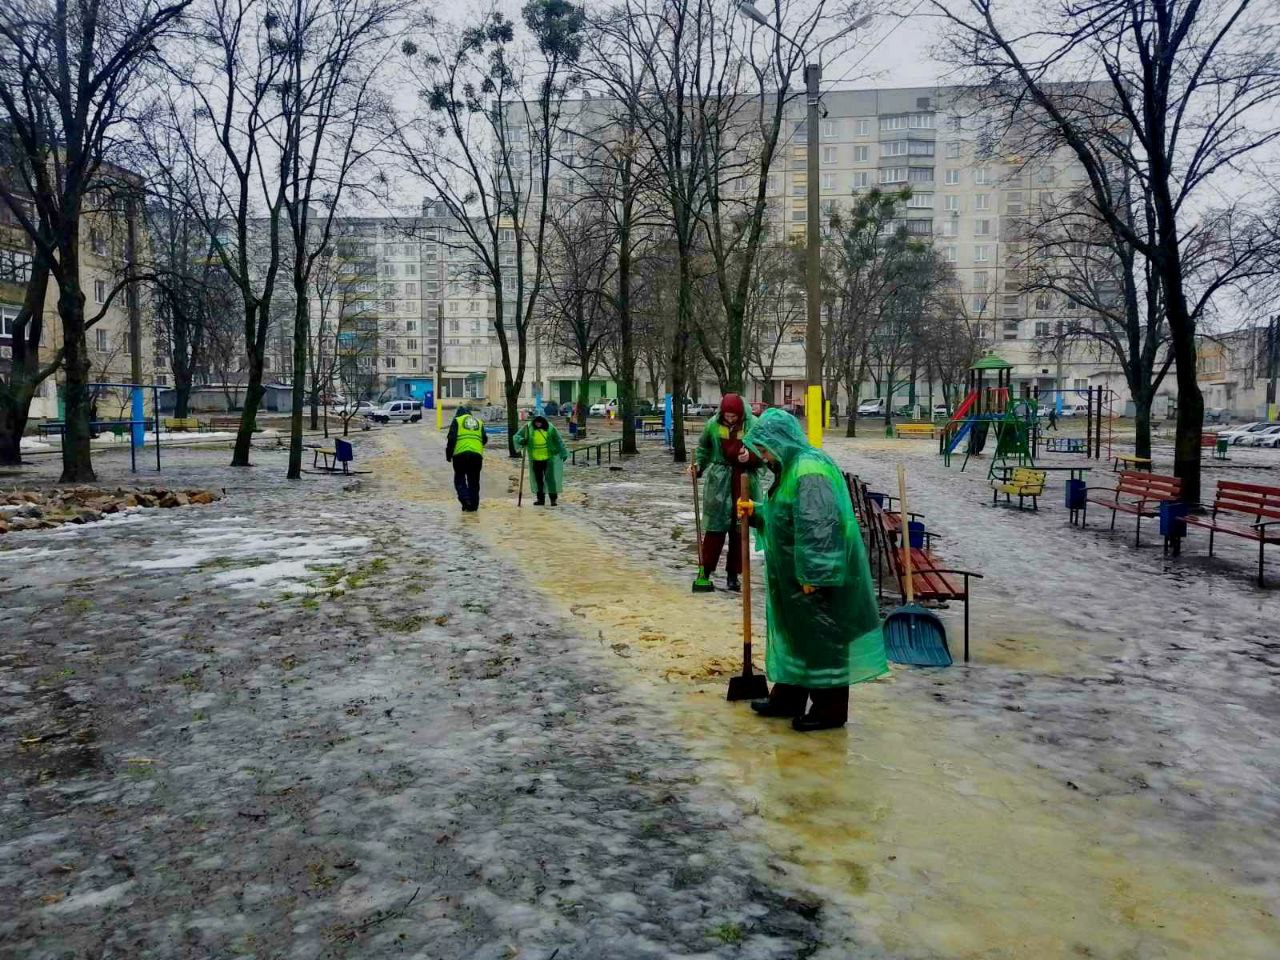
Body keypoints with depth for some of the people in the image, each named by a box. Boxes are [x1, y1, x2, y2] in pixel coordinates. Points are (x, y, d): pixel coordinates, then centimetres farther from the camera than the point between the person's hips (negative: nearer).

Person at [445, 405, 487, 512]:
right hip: (477, 454, 3)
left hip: (460, 454, -3)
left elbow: (451, 439, -1)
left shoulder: (457, 420, 8)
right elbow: (484, 440, 14)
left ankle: (465, 500, -9)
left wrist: (448, 454, 6)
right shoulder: (479, 422, 20)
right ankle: (473, 505, 12)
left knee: (459, 479, 9)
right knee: (474, 481, 11)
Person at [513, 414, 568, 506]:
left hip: (548, 457, -2)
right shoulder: (528, 427, -6)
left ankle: (553, 499, 1)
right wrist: (522, 441, -25)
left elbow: (558, 441, 1)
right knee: (538, 478, 10)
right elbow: (516, 437, -3)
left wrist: (563, 453, 1)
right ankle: (540, 499, 20)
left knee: (550, 478, -5)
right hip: (535, 458, 3)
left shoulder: (550, 428, -8)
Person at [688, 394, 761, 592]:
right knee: (714, 528, -1)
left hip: (744, 484, 0)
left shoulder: (753, 425, -7)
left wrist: (750, 457, -21)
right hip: (718, 483, 0)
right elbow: (703, 449, 10)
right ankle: (705, 570, 10)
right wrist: (698, 466, -5)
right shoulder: (713, 425, -3)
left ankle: (733, 574, 18)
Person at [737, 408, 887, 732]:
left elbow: (817, 526, -27)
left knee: (821, 638, 1)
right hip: (794, 575, 10)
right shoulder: (792, 468, 11)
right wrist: (755, 512, 17)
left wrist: (812, 575, -26)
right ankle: (788, 698, 31)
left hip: (816, 574, -10)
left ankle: (830, 709, 14)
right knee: (794, 633, 18)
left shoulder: (809, 470, -22)